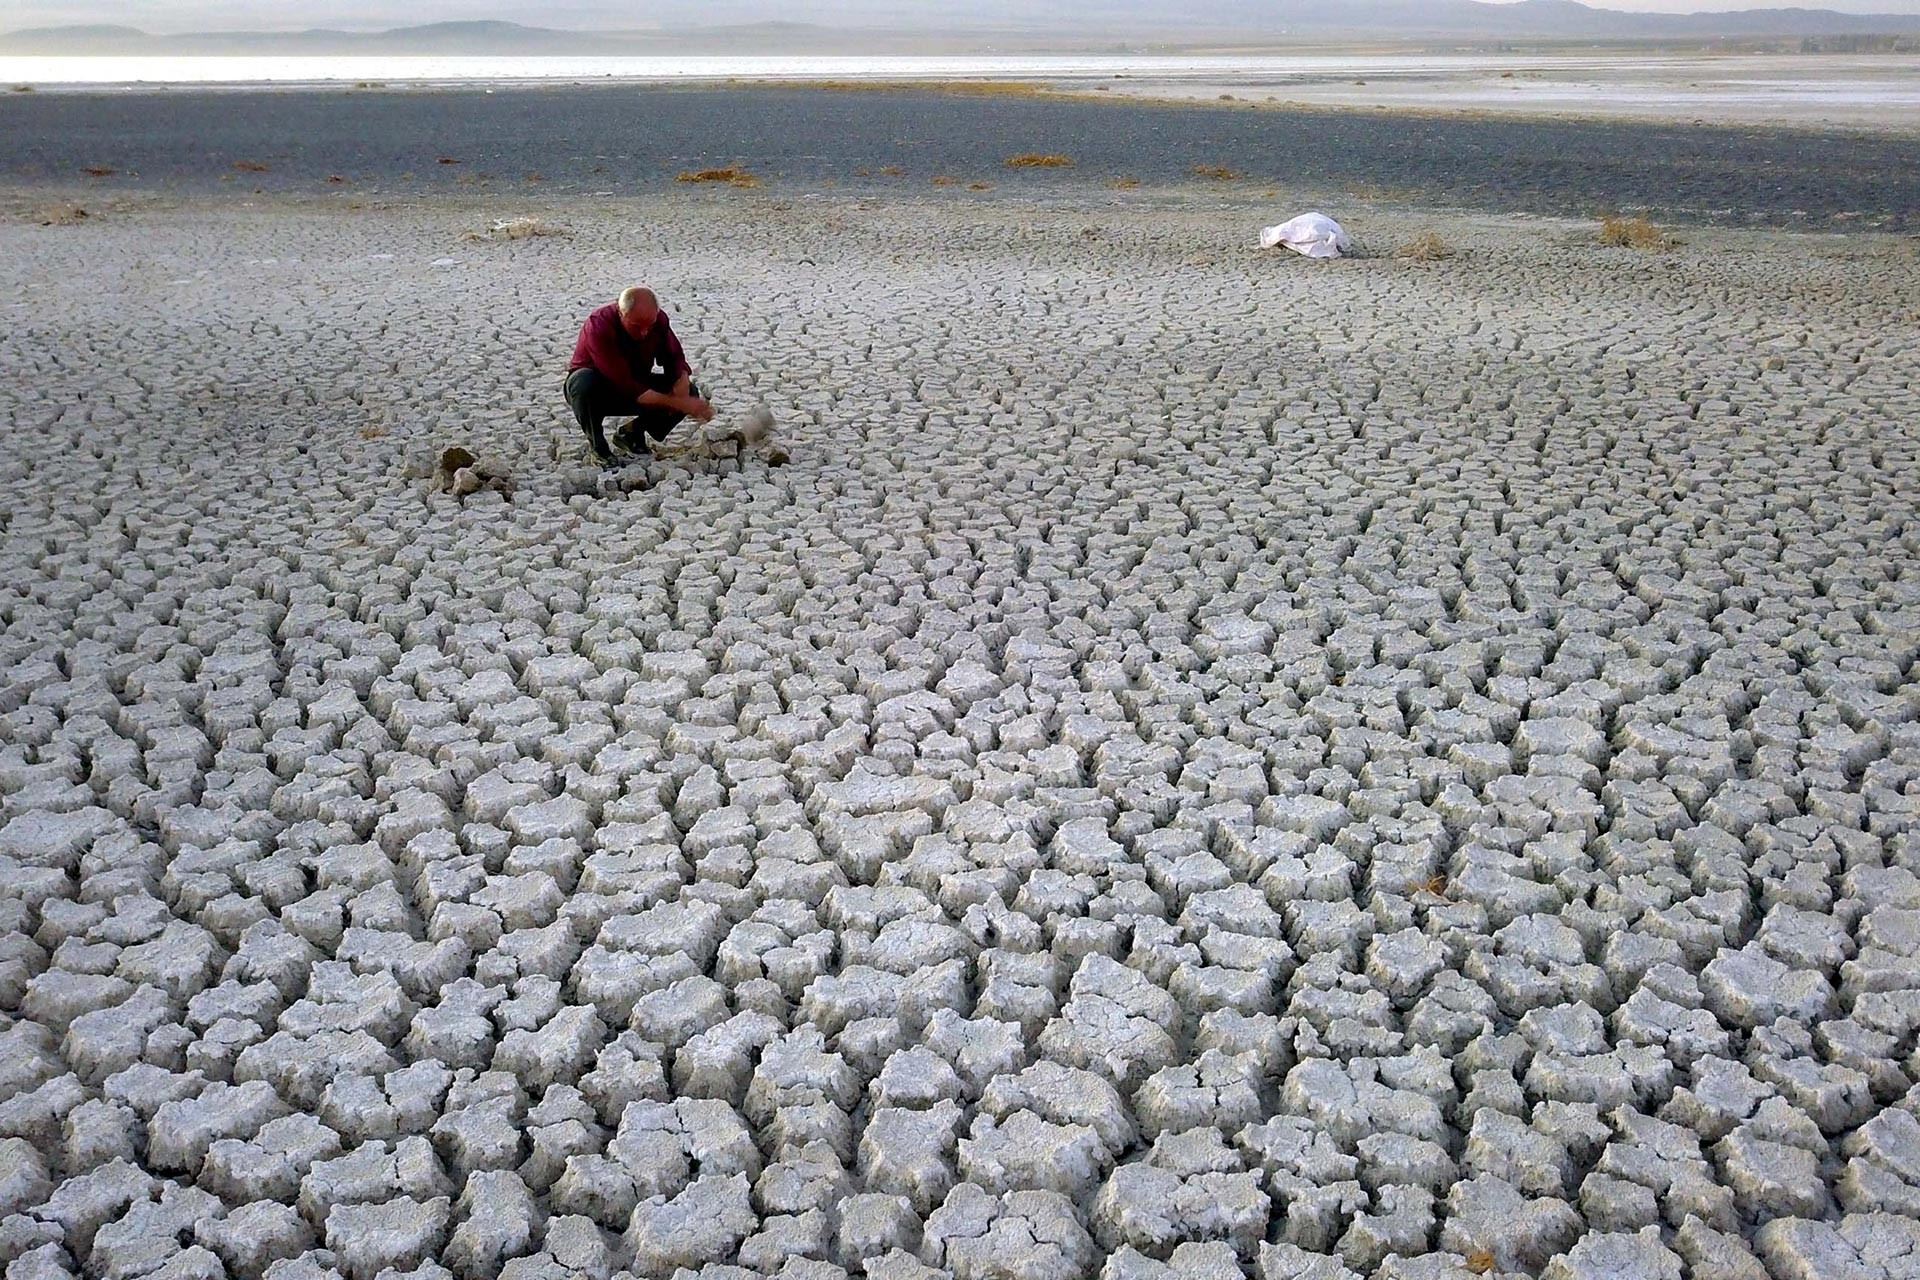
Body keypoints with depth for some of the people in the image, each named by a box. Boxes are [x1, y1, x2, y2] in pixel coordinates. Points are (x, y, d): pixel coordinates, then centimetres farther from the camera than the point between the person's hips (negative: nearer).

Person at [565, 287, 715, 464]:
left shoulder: (658, 319, -16)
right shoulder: (598, 326, -33)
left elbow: (675, 357, -6)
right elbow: (626, 386, -37)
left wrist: (682, 381, -31)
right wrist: (678, 404, -41)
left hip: (637, 385, 5)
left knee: (690, 393, -16)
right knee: (585, 382, -41)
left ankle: (632, 432, 2)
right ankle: (596, 443, -14)